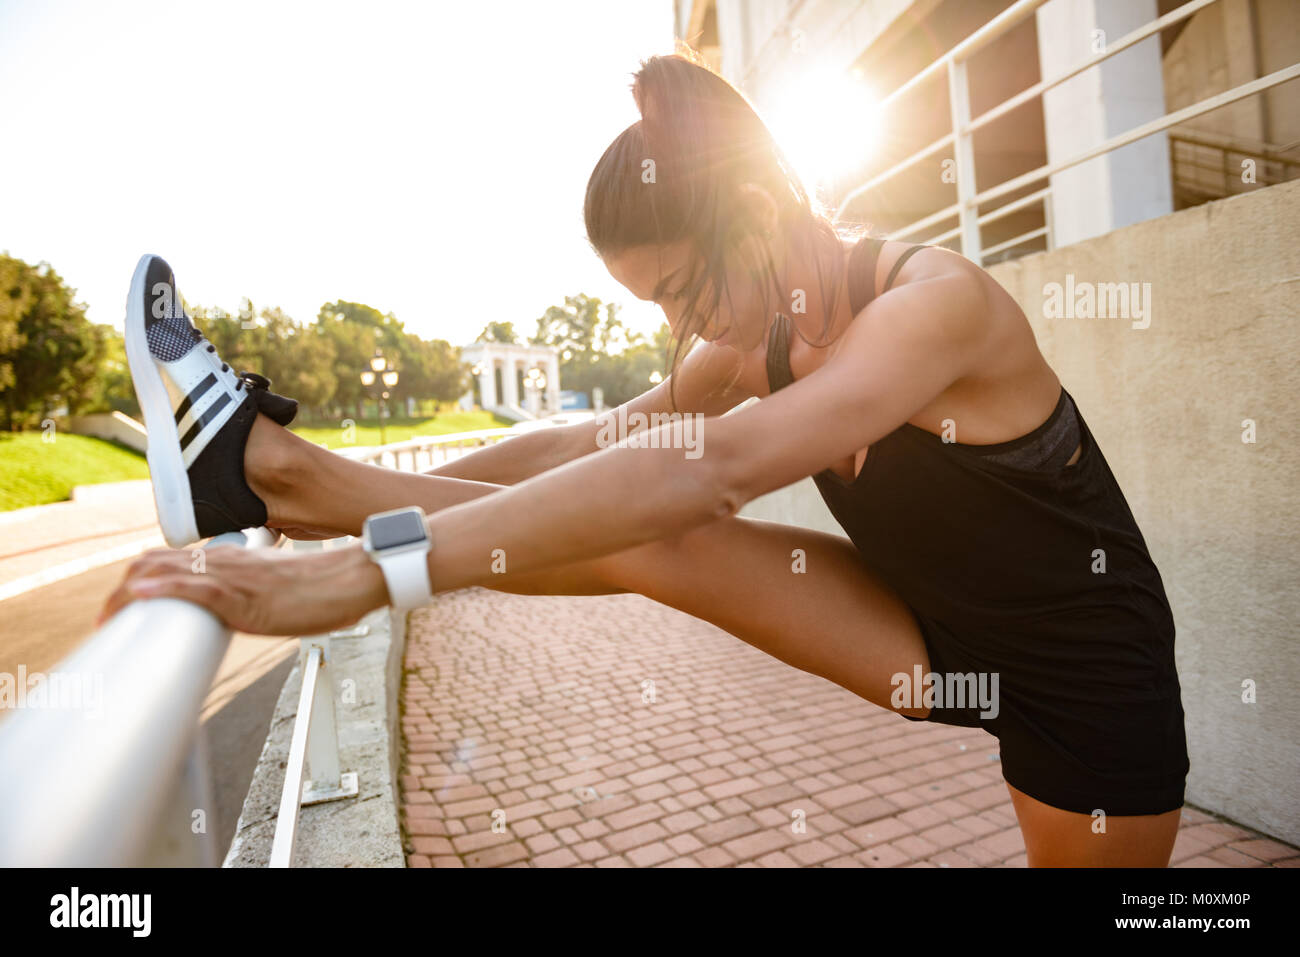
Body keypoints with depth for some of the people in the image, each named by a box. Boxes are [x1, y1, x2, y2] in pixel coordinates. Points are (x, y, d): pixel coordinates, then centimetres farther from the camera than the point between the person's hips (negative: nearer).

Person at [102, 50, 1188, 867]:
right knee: (658, 544, -14)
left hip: (1088, 679, -3)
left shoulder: (935, 299, -30)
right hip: (946, 641, 4)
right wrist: (377, 515, -3)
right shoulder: (763, 333, -6)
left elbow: (699, 473, -44)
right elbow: (603, 440, -1)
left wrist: (361, 571, -46)